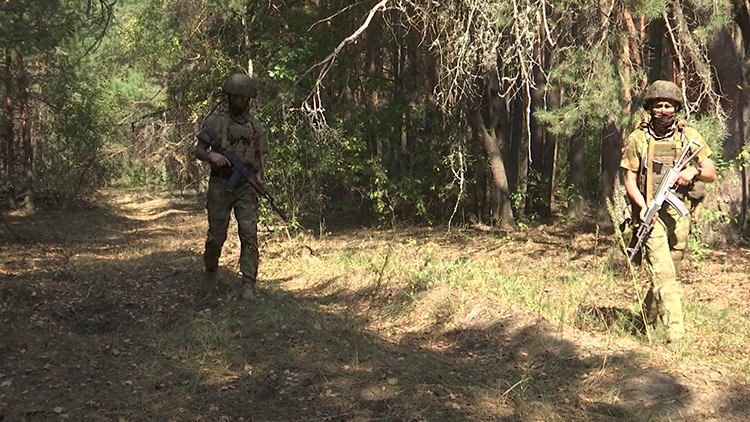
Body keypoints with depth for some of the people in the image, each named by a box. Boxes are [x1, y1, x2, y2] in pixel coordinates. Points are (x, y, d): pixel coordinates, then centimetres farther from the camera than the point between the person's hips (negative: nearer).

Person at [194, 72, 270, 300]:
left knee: (249, 235, -8)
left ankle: (248, 283, -4)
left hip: (246, 186, 1)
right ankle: (210, 273, 28)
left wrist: (259, 179, -7)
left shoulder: (257, 127, 10)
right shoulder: (215, 121, 5)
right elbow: (198, 151, 8)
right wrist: (212, 155, -14)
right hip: (220, 185, -1)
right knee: (216, 236, 2)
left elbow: (261, 159, 12)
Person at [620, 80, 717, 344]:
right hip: (651, 215, -3)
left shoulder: (689, 137, 6)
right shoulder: (638, 139, 0)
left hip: (680, 215, 3)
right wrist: (642, 204, -16)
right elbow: (630, 179, 1)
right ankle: (675, 333, -13)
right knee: (664, 275, -12)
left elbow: (712, 174, 8)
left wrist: (694, 171, -14)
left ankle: (648, 319, 36)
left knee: (671, 272, 15)